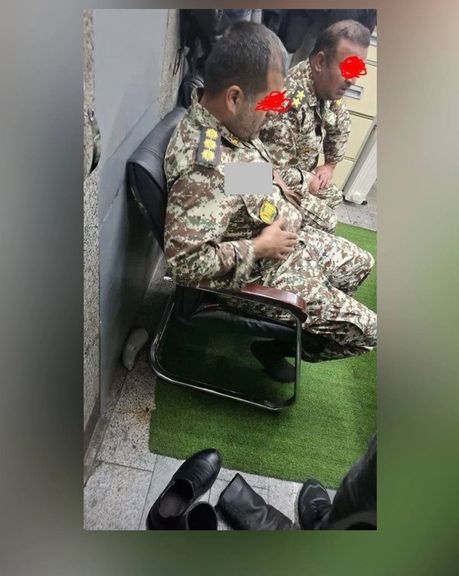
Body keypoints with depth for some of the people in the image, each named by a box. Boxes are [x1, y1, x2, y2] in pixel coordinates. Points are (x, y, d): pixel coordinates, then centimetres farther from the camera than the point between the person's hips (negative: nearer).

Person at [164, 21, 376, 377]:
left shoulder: (230, 120, -4)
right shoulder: (204, 166, -34)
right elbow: (184, 261, -37)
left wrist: (274, 181, -1)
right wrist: (260, 247, -26)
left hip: (289, 239, 9)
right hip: (262, 272, -9)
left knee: (361, 264, 25)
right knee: (365, 331, 1)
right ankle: (274, 340, 20)